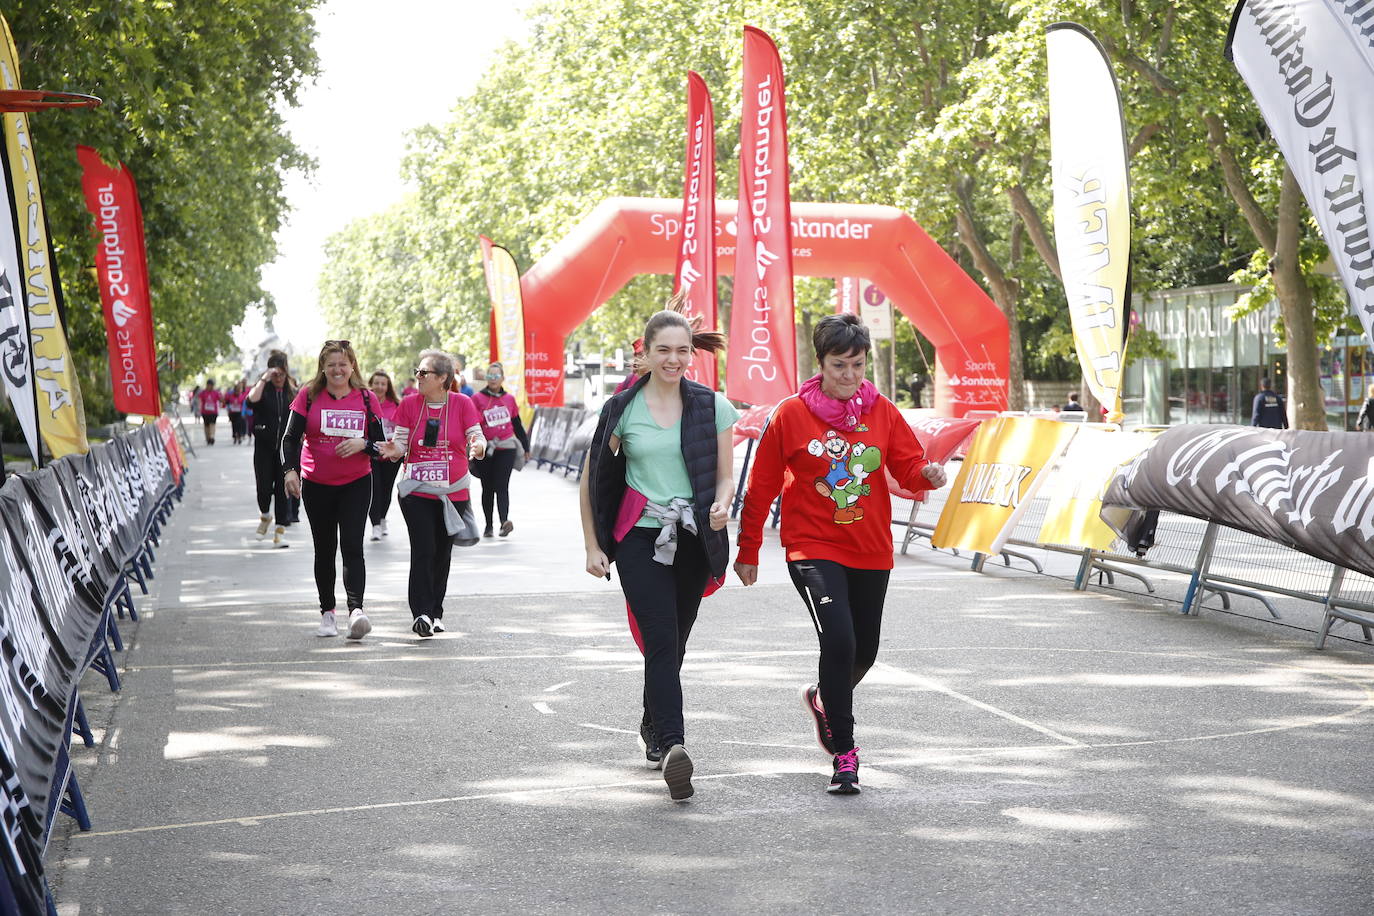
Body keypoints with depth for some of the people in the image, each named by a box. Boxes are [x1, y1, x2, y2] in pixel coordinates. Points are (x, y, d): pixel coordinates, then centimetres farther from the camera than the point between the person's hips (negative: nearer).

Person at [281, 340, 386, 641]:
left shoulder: (366, 398, 3)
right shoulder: (309, 396, 0)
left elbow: (379, 444, 6)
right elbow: (291, 438, -4)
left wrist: (363, 444, -16)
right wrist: (291, 470, -20)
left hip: (356, 483, -1)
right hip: (316, 484, 1)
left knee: (352, 546, -14)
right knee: (324, 549, 9)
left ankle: (356, 610, -24)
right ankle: (327, 612, 20)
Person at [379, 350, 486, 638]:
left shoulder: (462, 403, -2)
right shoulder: (410, 404, 2)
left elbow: (478, 438, -5)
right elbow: (400, 442, 2)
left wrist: (477, 446, -27)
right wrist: (394, 450, -20)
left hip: (453, 492, 1)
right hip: (416, 492, -1)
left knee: (442, 553, 11)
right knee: (423, 550, -14)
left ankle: (435, 613, 22)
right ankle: (421, 613, -18)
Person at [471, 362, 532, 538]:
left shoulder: (509, 398, 9)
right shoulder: (477, 398, 1)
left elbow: (517, 425, 18)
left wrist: (526, 448, 21)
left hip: (506, 449, 0)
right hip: (485, 450, 0)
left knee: (502, 486, -12)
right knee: (487, 489, 8)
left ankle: (505, 521, -25)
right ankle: (488, 525, 16)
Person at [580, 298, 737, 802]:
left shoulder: (713, 407, 3)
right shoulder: (623, 408, 0)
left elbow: (726, 476, 8)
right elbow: (592, 479, 6)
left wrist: (721, 505, -15)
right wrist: (593, 546, 3)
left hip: (693, 540, 2)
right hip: (640, 537, -2)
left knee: (672, 644, 12)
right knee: (661, 640, -15)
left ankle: (653, 727, 36)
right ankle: (672, 745, -24)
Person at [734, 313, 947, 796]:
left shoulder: (882, 412, 3)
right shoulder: (791, 414, -5)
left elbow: (908, 466, 3)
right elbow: (761, 488, 1)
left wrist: (927, 474, -21)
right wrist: (747, 552, 3)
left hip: (871, 551, 4)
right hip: (813, 549, -4)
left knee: (863, 650, 12)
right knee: (839, 640, -21)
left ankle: (823, 698, 46)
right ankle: (844, 752, -9)